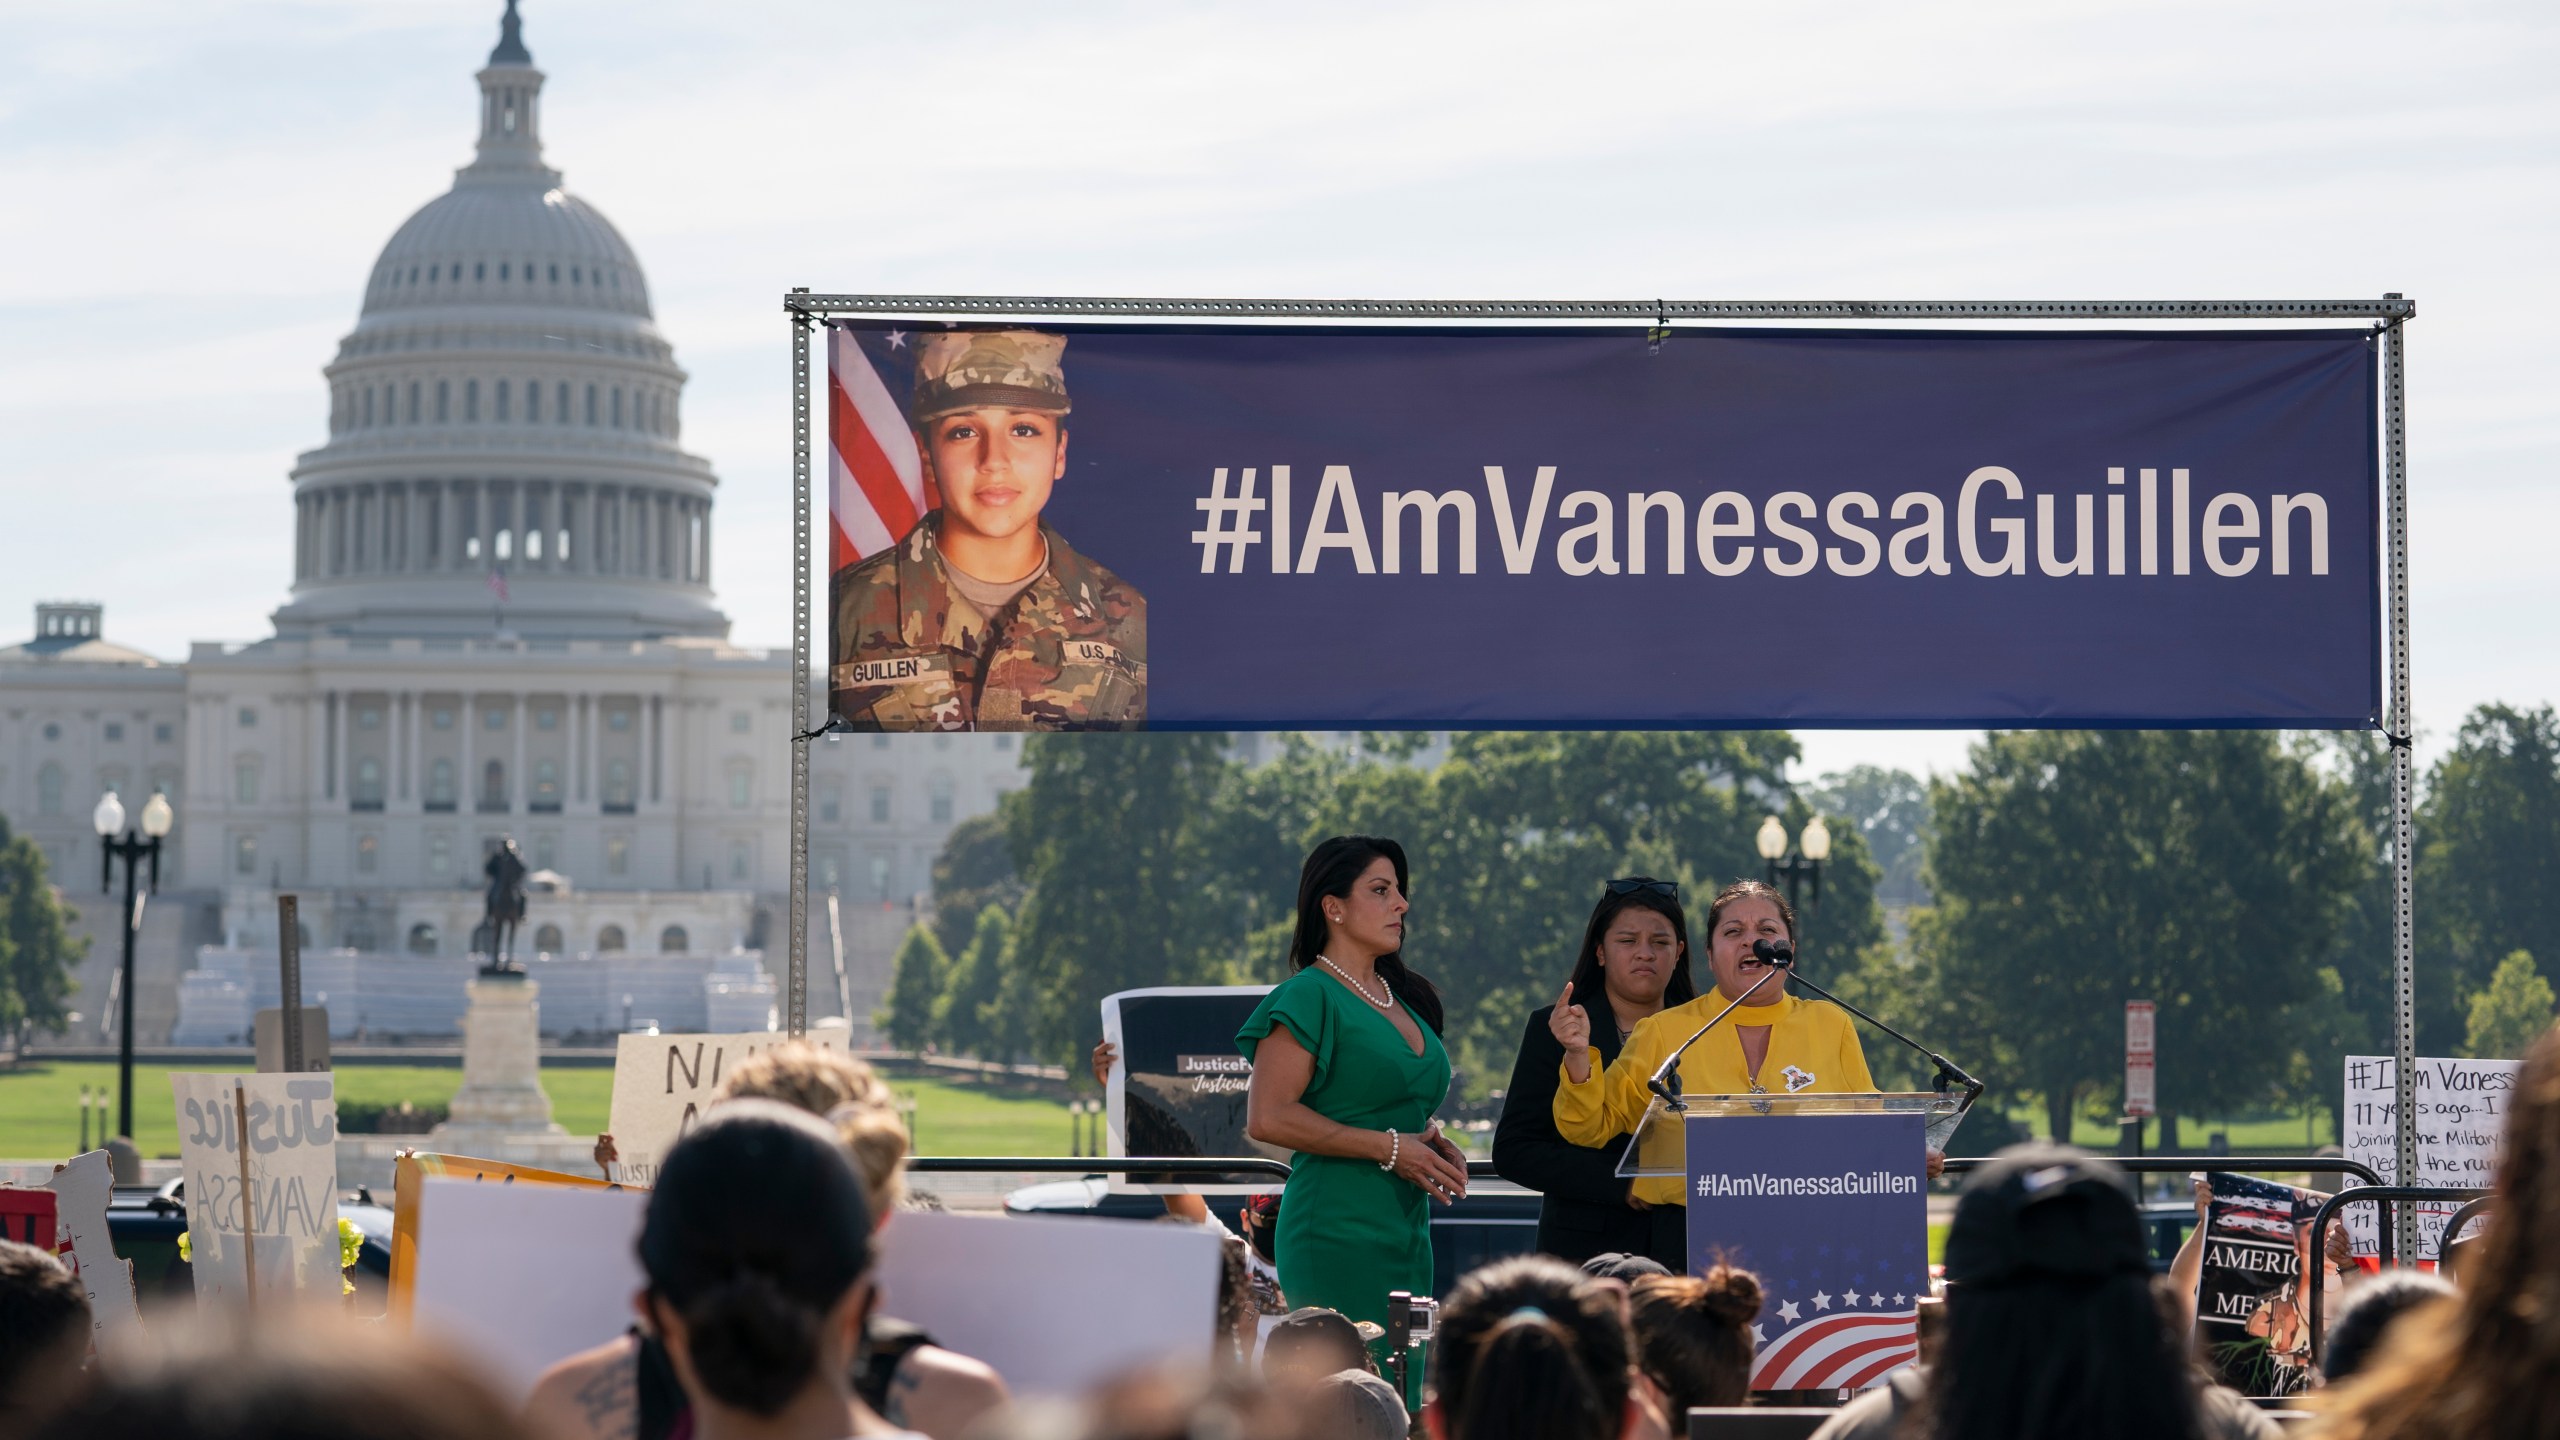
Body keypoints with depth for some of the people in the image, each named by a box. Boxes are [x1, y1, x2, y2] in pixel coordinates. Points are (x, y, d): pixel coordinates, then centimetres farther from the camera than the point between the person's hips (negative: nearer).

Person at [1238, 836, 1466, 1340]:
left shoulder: (1403, 997, 18)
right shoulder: (1309, 997, -7)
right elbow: (1267, 1118, -17)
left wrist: (1433, 1144, 9)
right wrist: (1387, 1147, -15)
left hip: (1406, 1236, 8)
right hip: (1339, 1236, -8)